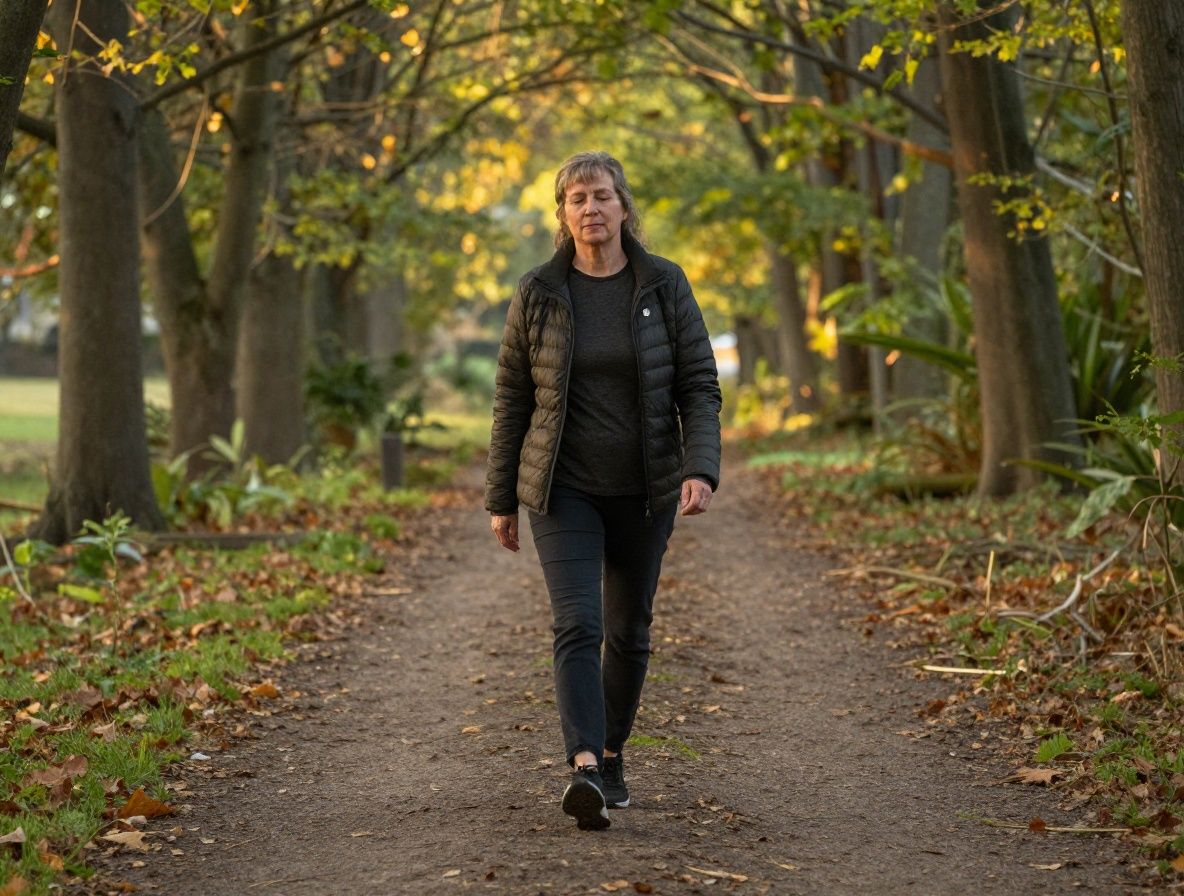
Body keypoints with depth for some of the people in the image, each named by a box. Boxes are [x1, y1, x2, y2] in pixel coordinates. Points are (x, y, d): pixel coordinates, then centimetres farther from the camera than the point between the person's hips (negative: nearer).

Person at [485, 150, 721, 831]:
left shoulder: (665, 286, -2)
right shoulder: (538, 295, -2)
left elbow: (700, 386, -3)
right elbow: (512, 400, 4)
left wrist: (701, 469, -17)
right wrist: (501, 499, 4)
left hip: (644, 491, 1)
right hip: (563, 491, -1)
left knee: (629, 631, 12)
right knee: (577, 624, -17)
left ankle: (612, 754, 31)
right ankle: (585, 771, -28)